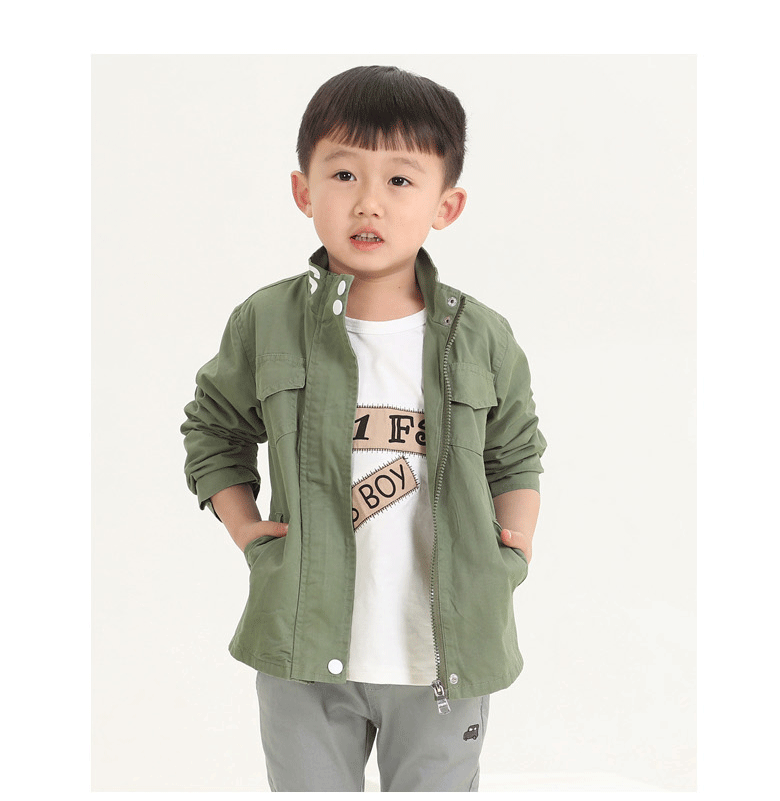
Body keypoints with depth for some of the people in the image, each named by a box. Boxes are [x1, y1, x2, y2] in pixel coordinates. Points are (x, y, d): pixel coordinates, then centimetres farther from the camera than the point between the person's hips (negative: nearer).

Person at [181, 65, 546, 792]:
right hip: (306, 648, 0)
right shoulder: (265, 326, -5)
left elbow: (516, 453, 11)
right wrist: (245, 530, -2)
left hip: (446, 653, 1)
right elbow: (214, 431, 9)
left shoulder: (482, 339, -3)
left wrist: (515, 549, -3)